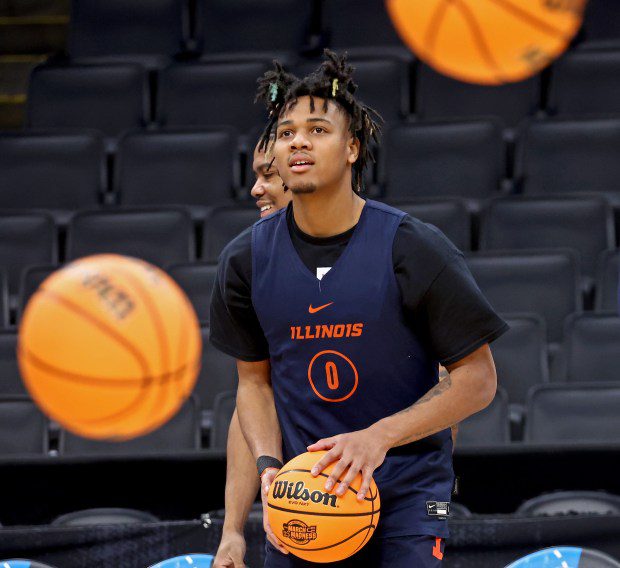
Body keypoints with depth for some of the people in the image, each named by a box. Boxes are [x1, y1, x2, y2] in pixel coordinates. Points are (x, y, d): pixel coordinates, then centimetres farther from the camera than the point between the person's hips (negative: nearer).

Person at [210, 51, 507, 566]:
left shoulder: (413, 248, -9)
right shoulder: (247, 258, 2)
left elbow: (477, 378, -7)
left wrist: (379, 437, -18)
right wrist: (269, 464, -6)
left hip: (406, 491, -3)